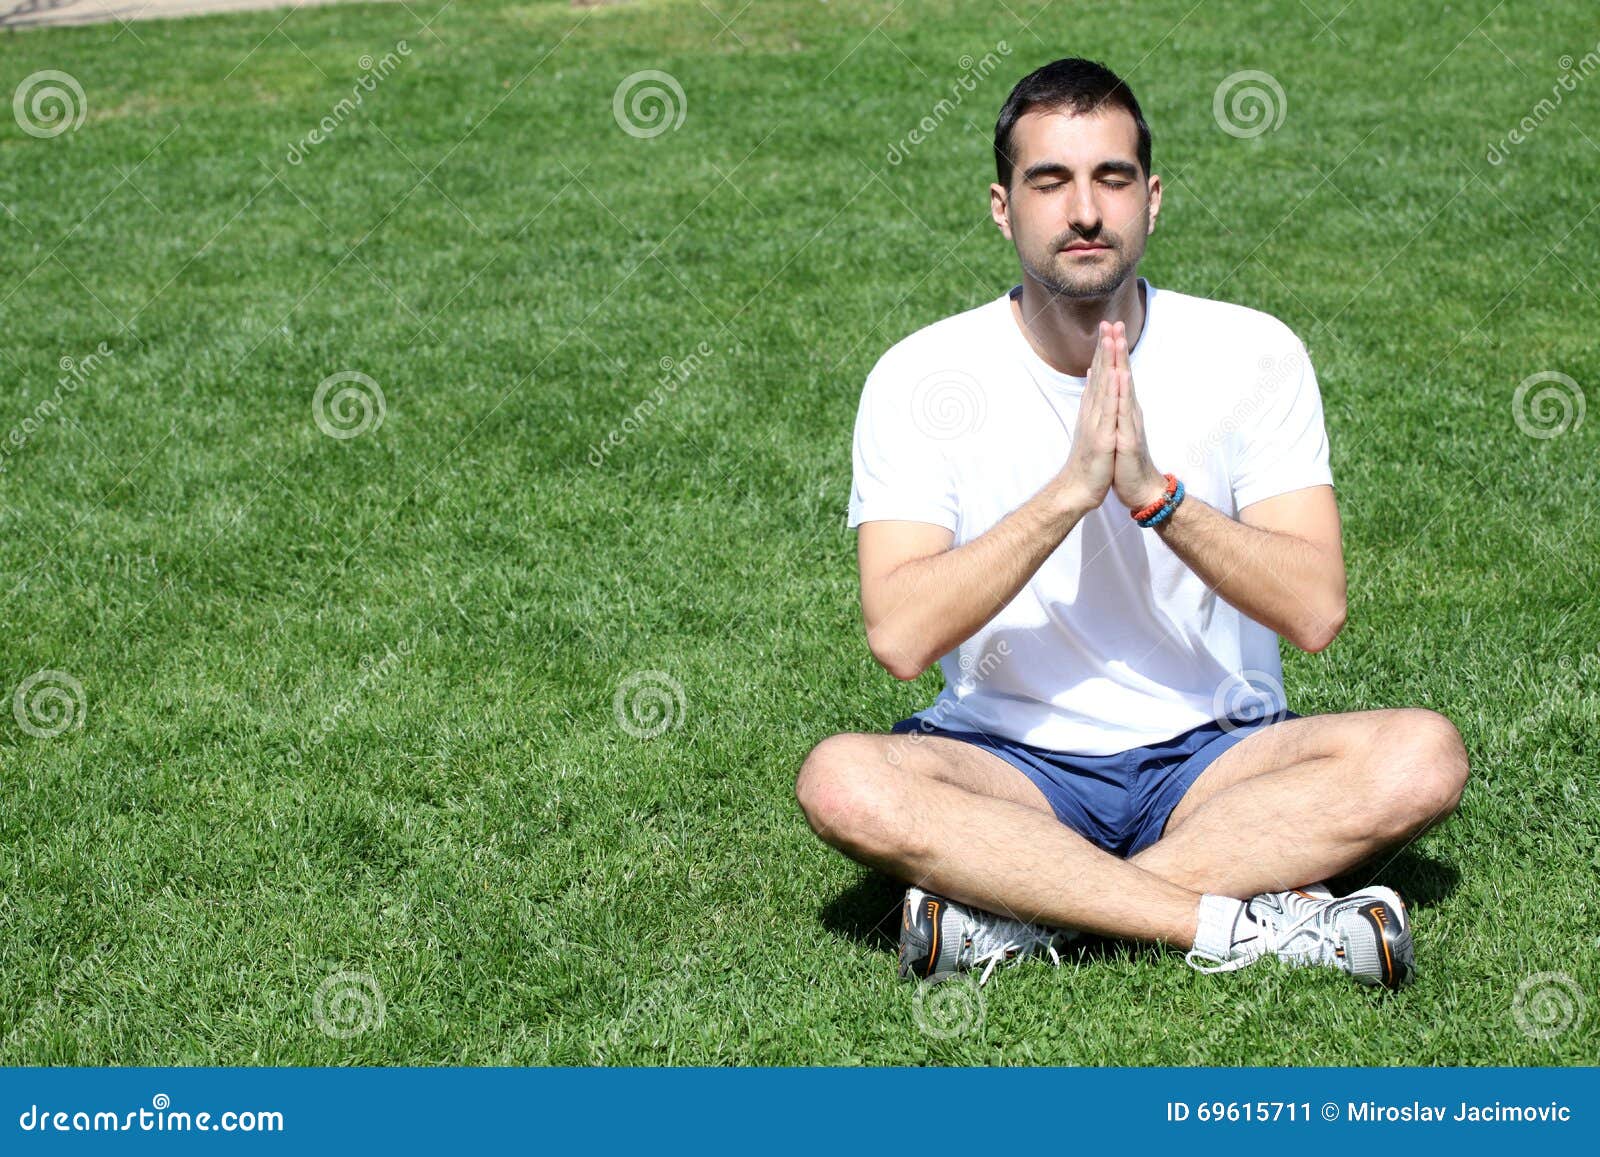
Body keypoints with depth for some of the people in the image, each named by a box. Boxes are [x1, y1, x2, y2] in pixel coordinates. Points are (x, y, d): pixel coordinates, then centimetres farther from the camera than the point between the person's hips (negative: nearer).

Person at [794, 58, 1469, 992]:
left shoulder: (1252, 353, -2)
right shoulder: (923, 377, -5)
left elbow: (1315, 612, -10)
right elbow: (901, 637, -17)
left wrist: (1154, 491, -23)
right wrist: (1070, 490, -24)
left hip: (1217, 754, 2)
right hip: (1010, 763, -1)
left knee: (1422, 756, -27)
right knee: (844, 783, -32)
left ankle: (1018, 918, -27)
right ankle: (1243, 926, -29)